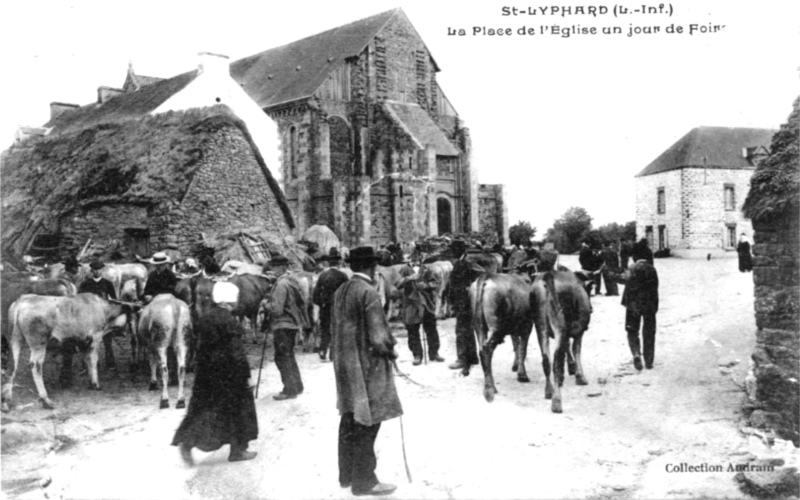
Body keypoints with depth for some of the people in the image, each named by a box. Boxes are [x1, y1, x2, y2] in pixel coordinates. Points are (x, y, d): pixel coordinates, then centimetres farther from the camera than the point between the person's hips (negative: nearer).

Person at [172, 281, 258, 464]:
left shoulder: (206, 318, 7)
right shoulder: (228, 321, -17)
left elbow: (201, 346, 13)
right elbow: (237, 352, -18)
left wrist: (204, 369, 20)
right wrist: (247, 375, -13)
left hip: (206, 372, 7)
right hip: (228, 372, -7)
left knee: (202, 408, 13)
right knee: (237, 408, 6)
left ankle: (186, 442, 2)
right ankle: (237, 450, 14)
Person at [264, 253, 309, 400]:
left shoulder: (281, 284, -19)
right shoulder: (291, 280, 10)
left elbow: (277, 309, -23)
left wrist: (265, 305, -4)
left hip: (283, 325, -10)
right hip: (292, 323, 10)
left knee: (282, 357, -2)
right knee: (289, 355, 20)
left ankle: (290, 390, 3)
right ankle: (297, 386, 29)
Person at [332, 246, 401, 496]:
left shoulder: (340, 291, 5)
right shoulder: (368, 292, -19)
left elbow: (339, 326, 11)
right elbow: (378, 336, -20)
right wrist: (390, 350, -1)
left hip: (344, 363, 8)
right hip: (366, 365, -8)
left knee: (350, 419, 18)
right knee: (367, 422, 2)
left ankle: (347, 474, 29)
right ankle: (364, 481, 11)